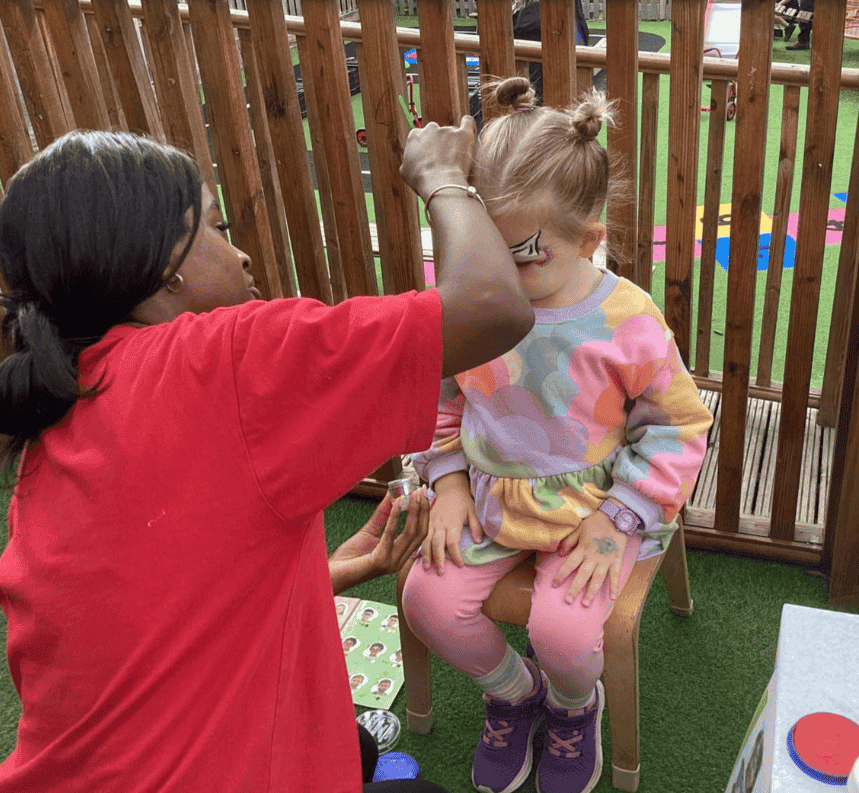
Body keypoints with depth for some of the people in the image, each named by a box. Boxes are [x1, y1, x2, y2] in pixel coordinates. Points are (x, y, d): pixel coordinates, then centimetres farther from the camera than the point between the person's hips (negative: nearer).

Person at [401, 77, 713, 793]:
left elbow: (679, 423, -7)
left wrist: (616, 519, -13)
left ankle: (575, 705, 22)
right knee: (428, 599, -11)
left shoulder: (627, 320, -18)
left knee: (562, 630, -21)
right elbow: (438, 394, 8)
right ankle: (513, 692, 23)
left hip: (588, 505, -3)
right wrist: (449, 479, -3)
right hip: (488, 495, 4)